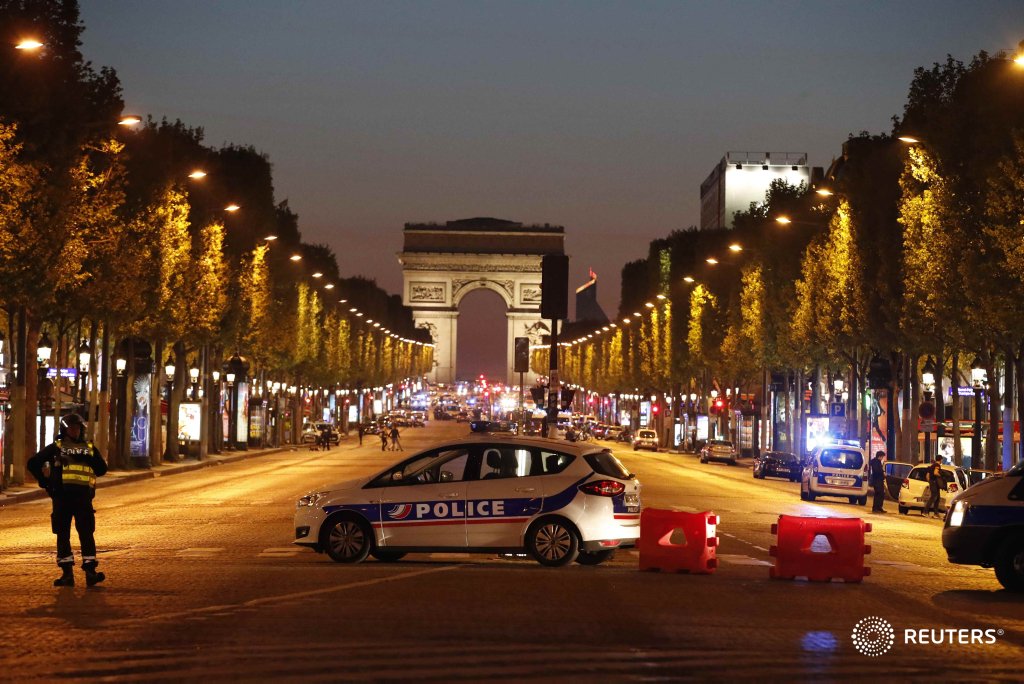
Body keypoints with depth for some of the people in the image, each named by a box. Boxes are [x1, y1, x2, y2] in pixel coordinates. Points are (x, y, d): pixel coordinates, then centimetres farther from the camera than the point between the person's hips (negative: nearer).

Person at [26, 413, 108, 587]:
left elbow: (102, 469, 17)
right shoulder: (56, 447, 10)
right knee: (63, 534, 1)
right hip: (62, 496, -1)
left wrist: (86, 459, 5)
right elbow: (33, 463, 10)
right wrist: (45, 482, 6)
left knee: (86, 533, -4)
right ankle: (67, 573, 4)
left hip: (83, 496, 1)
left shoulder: (90, 449, 17)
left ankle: (90, 571, -3)